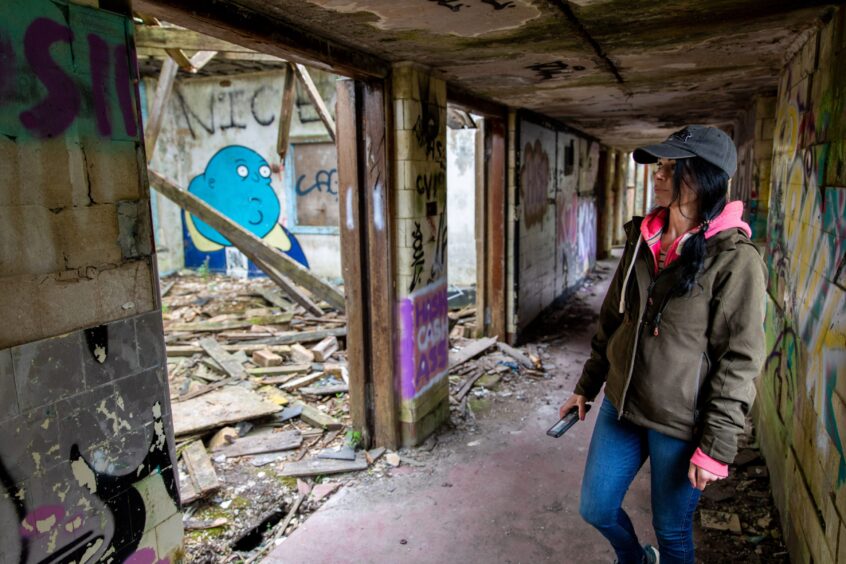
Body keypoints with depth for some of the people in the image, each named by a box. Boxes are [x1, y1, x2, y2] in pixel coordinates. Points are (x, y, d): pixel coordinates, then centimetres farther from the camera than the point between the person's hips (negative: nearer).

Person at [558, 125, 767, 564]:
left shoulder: (734, 259, -16)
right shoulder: (643, 239, 2)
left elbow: (739, 362, -15)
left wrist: (716, 447, -14)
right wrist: (586, 387, 14)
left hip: (680, 425, -5)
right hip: (620, 406, 6)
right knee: (595, 508, 16)